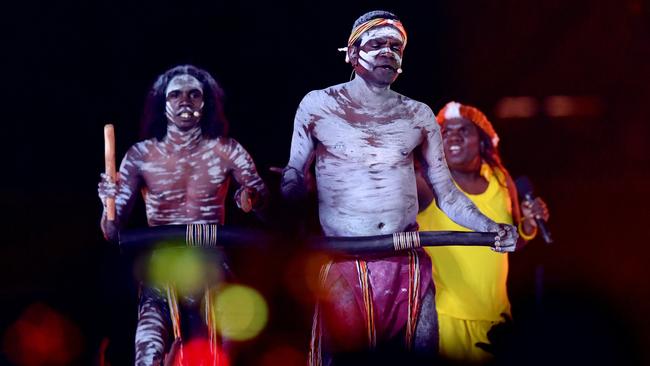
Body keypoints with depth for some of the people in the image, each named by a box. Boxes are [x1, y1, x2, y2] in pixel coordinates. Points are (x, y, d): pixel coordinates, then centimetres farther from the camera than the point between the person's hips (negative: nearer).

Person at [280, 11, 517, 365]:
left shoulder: (419, 115, 8)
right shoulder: (317, 104, 3)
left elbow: (446, 193, 10)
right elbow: (294, 176, 9)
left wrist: (489, 228, -6)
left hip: (409, 265, 3)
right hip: (342, 262, -2)